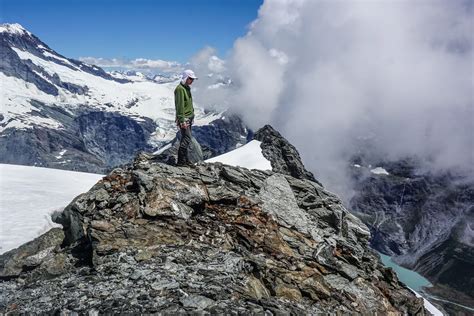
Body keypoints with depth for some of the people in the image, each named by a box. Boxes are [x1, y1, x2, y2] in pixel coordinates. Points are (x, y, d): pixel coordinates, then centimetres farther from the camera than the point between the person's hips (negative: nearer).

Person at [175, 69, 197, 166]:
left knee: (186, 139, 12)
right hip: (184, 118, -10)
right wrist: (182, 121, -23)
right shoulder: (180, 89, -14)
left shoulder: (186, 88, 17)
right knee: (187, 139, -11)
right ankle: (181, 161, -7)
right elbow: (180, 106, -20)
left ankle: (185, 159, 18)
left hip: (189, 118, 10)